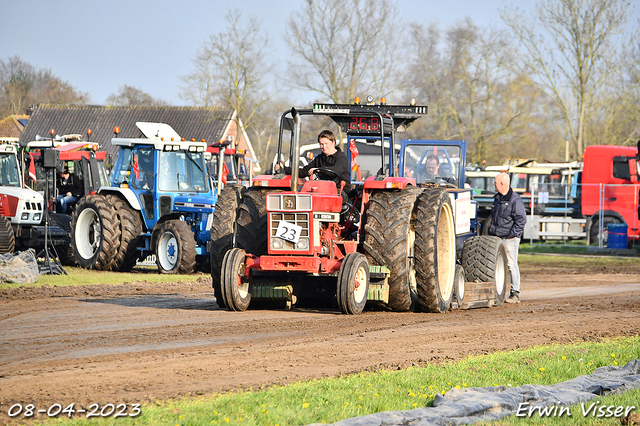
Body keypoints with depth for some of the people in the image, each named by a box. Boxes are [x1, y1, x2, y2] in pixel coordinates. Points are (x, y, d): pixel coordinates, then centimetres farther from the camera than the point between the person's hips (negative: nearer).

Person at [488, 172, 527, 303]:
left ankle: (515, 294, -5)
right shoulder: (497, 198, 16)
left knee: (511, 265, -8)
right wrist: (491, 231, 18)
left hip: (510, 238, -8)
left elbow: (521, 219, -12)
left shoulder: (515, 199, -10)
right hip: (497, 237, 8)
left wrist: (513, 233, -15)